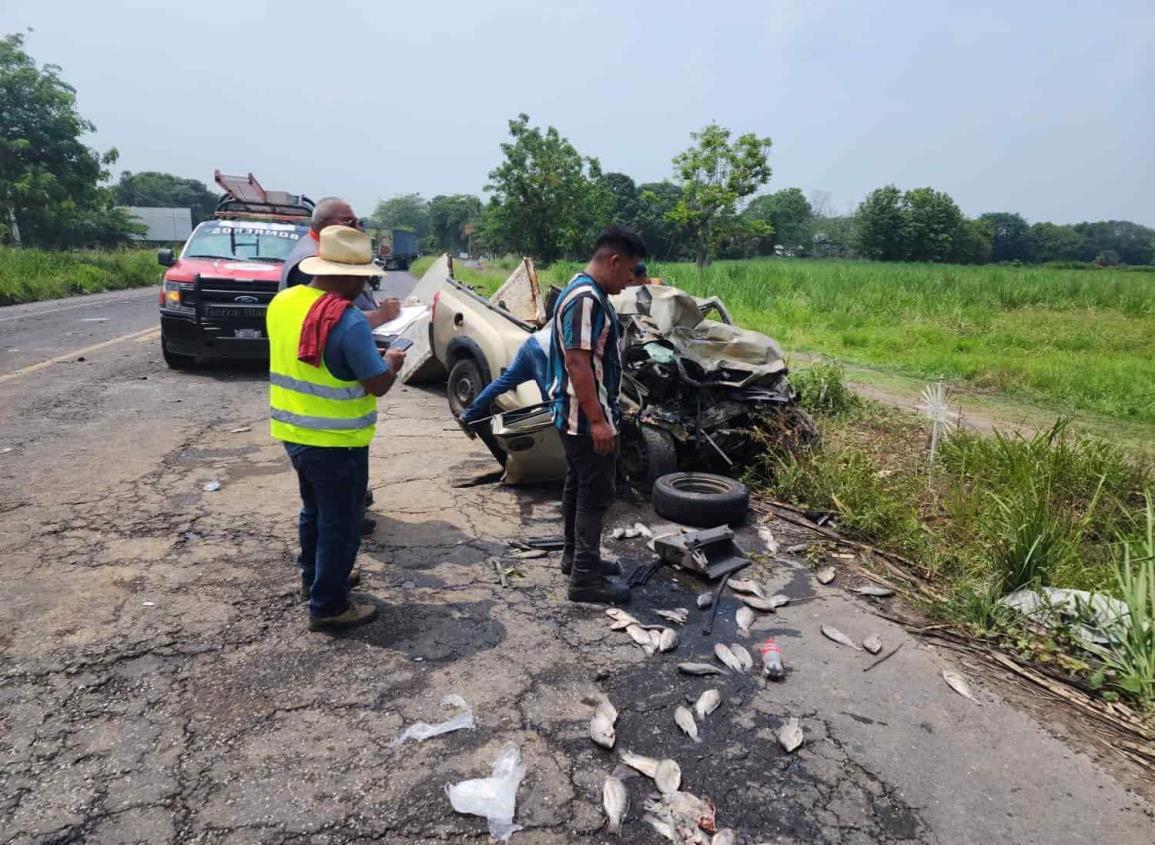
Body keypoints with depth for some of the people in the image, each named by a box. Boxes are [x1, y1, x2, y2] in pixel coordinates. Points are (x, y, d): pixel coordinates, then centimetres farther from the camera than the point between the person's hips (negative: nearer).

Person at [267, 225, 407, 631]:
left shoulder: (282, 302, 2)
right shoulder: (349, 320, -24)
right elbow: (379, 384, -20)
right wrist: (391, 361, 2)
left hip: (293, 431, 8)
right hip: (336, 441, -8)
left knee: (314, 508, 26)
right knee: (339, 523, 6)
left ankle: (312, 574, 43)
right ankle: (328, 606, 17)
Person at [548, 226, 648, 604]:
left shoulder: (590, 293, 12)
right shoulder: (585, 299, -21)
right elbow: (578, 363, -26)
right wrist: (598, 420, -25)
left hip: (578, 416, 11)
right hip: (587, 418, -11)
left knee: (578, 486, 17)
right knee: (595, 493, -4)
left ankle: (575, 556, 30)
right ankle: (586, 577, 4)